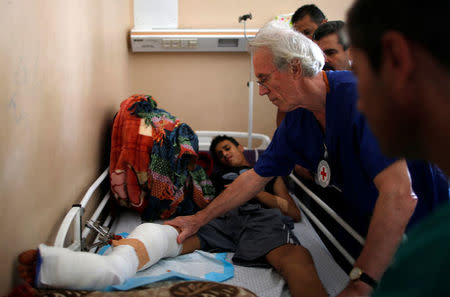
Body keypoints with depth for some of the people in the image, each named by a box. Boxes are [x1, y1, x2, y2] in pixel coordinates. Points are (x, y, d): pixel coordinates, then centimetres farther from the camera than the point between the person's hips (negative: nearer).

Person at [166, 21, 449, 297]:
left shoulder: (359, 95, -28)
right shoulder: (296, 121, -3)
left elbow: (400, 197, -35)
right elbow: (256, 177, 8)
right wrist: (199, 219, 8)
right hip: (365, 234, 6)